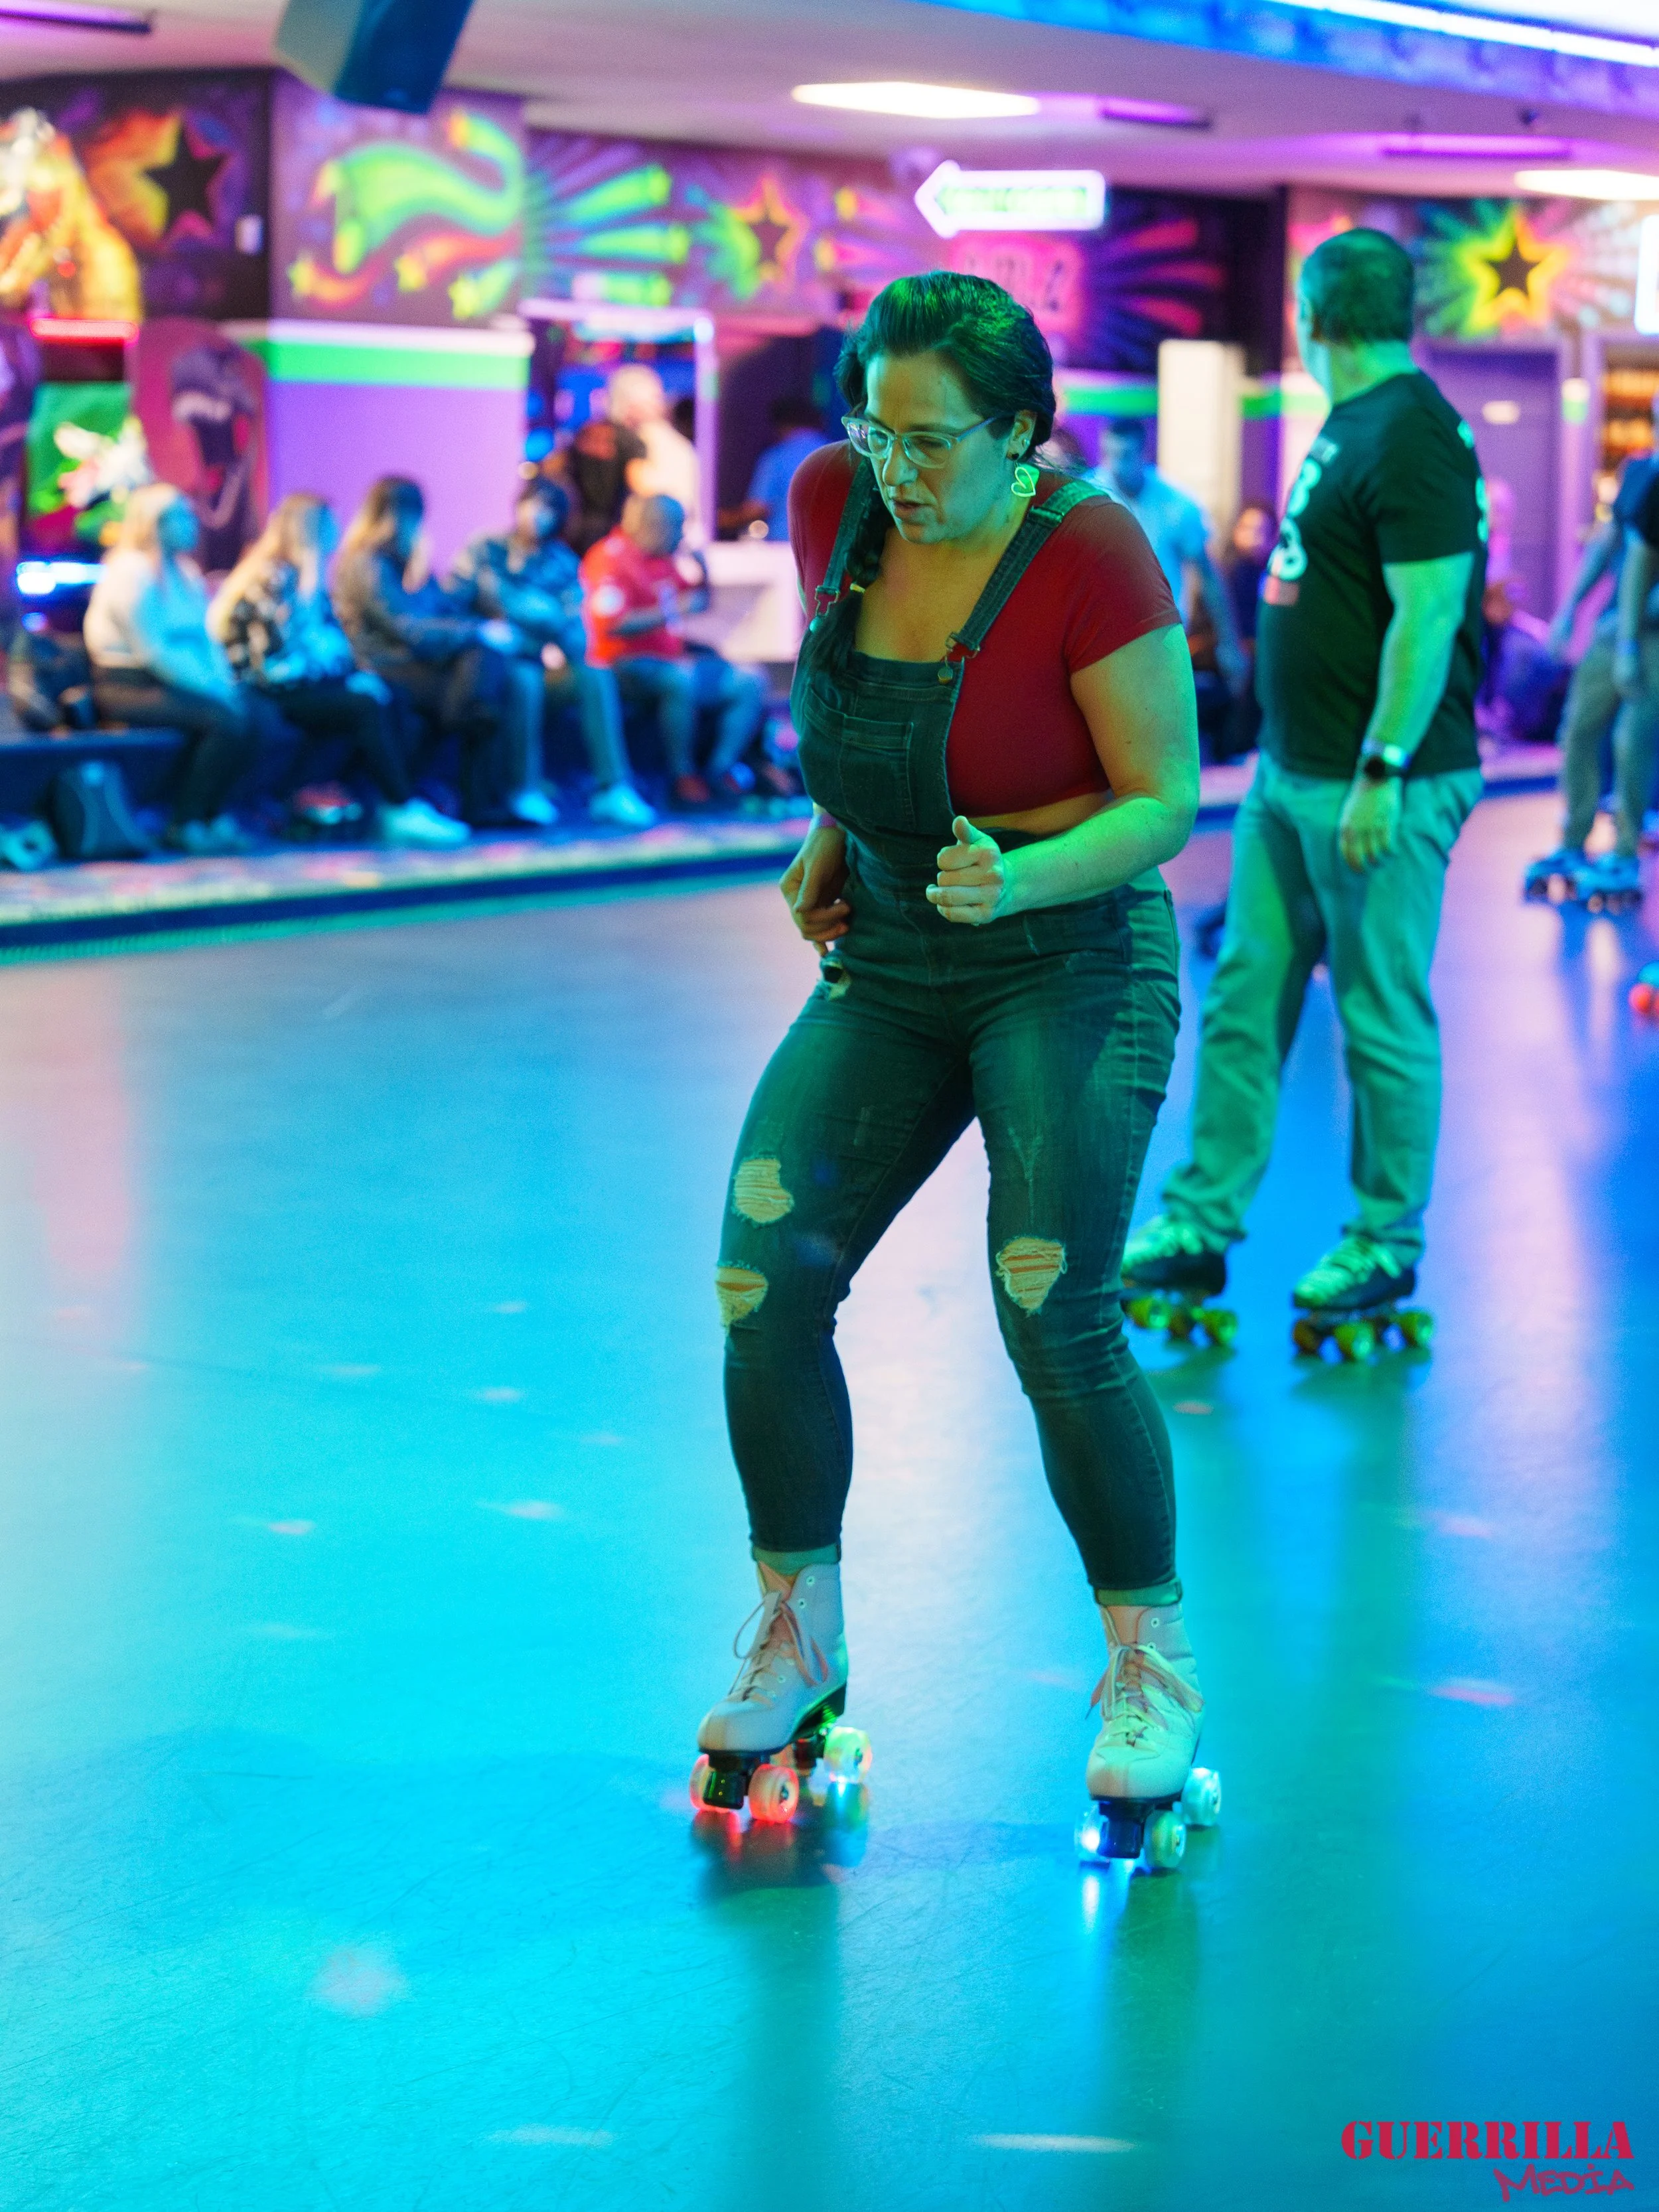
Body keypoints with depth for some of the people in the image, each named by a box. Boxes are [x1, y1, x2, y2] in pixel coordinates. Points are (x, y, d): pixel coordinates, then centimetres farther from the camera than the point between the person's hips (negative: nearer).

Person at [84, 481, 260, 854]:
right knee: (223, 719, -29)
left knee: (251, 714, -17)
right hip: (131, 687, -8)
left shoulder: (184, 574, 18)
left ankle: (216, 816, -11)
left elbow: (206, 639, 16)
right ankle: (184, 826, -19)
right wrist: (210, 688, -18)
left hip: (172, 684, 8)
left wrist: (226, 682, -2)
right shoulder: (132, 573, -11)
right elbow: (153, 652, -18)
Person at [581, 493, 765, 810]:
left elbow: (698, 602, 29)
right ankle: (683, 776, -29)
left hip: (671, 660, 10)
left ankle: (721, 770, -6)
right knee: (680, 680, -39)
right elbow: (613, 623, -24)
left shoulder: (662, 560, 16)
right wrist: (673, 610, -20)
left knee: (749, 683, 1)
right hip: (628, 665, -10)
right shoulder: (611, 560, -12)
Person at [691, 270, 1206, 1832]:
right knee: (763, 1287, -5)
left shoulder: (1089, 554, -18)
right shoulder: (833, 502, -2)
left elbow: (1165, 800, -15)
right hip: (886, 964, 6)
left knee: (1055, 1322, -15)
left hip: (1071, 960, -5)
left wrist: (1020, 877, -32)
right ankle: (798, 1643, 14)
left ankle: (1152, 1664, 6)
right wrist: (827, 837, 9)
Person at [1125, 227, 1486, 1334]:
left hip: (1379, 787, -10)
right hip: (1291, 775, 10)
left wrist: (1382, 774, -23)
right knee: (1245, 998, 10)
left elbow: (1430, 617, -22)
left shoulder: (1413, 439, -16)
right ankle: (1201, 1223, 15)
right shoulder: (1347, 427, 14)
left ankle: (1387, 1242, 12)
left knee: (1383, 1017, 1)